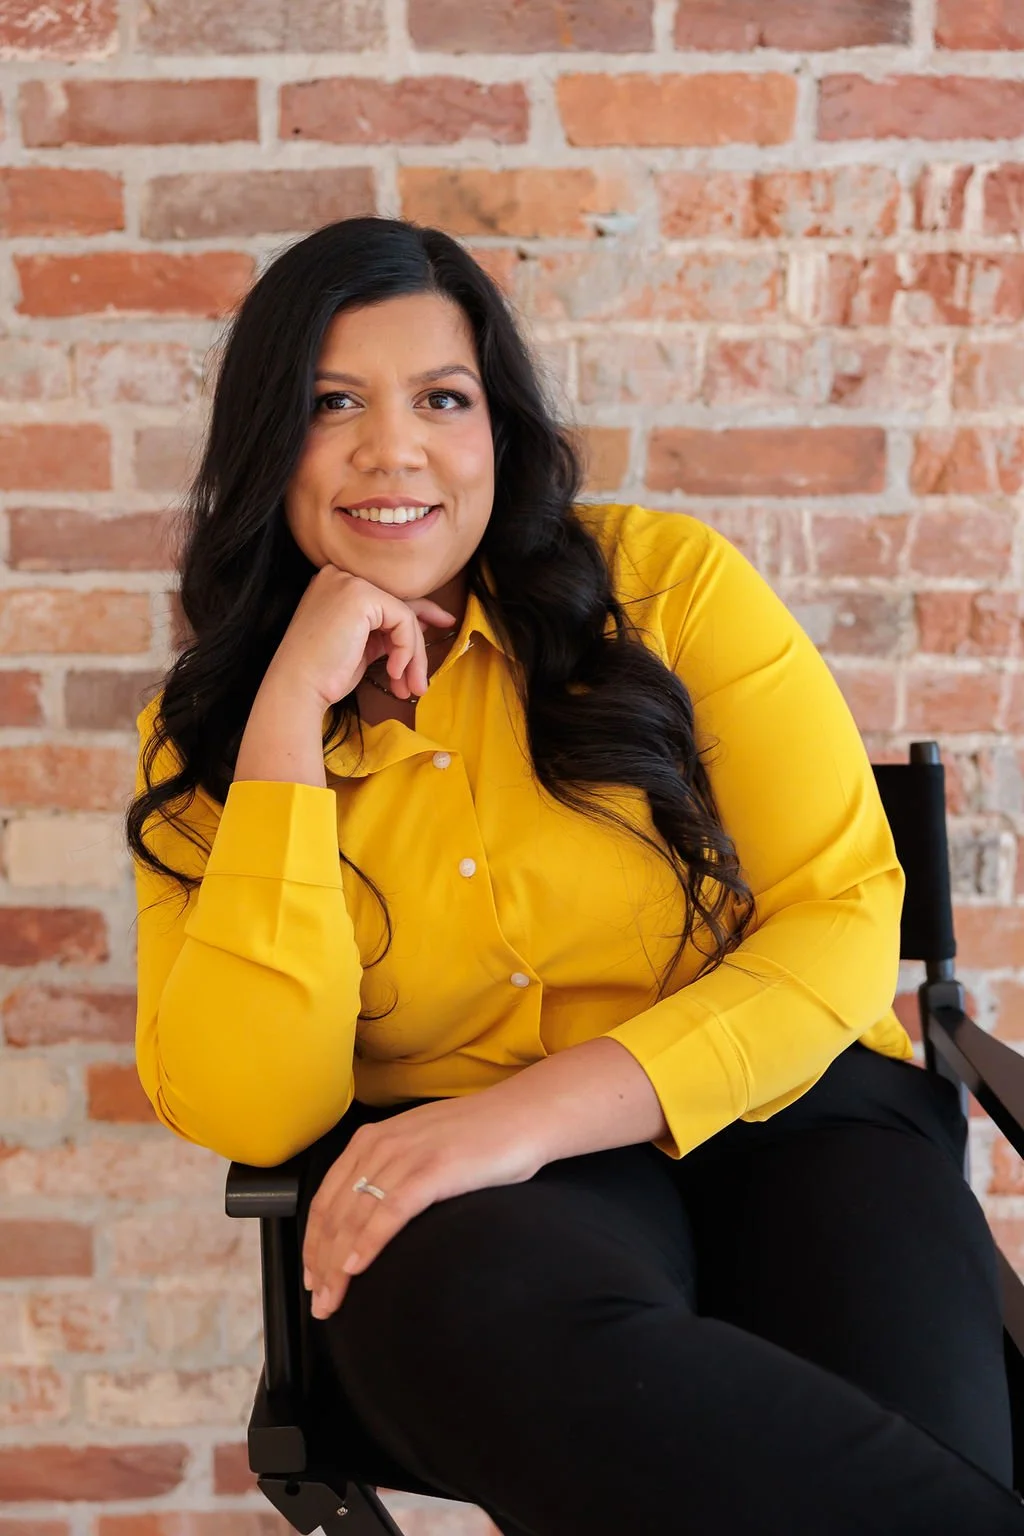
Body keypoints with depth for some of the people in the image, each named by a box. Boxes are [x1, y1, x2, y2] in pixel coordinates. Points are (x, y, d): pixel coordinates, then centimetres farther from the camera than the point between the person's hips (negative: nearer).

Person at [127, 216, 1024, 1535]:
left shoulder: (666, 581, 1)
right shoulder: (204, 739, 5)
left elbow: (843, 921, -5)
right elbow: (245, 1115, -8)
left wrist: (534, 1108, -19)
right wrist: (293, 711, -13)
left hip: (777, 1109, -1)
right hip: (450, 1185, 2)